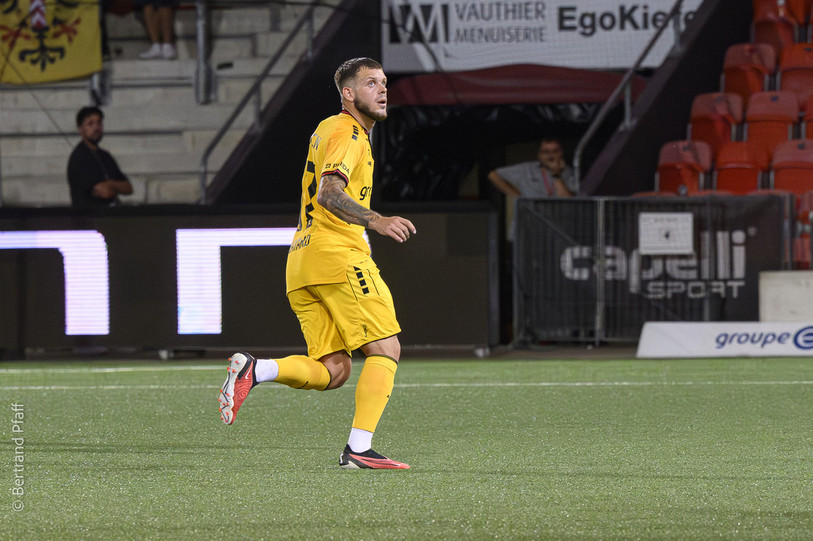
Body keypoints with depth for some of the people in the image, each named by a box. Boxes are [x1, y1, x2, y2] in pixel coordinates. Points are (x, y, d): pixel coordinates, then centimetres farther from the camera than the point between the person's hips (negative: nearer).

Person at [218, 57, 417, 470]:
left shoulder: (327, 129, 23)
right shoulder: (346, 133, -7)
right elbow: (328, 193, -23)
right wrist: (375, 221, -34)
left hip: (301, 259, 9)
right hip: (338, 254, -9)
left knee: (332, 371, 4)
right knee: (385, 350, -5)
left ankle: (253, 370, -13)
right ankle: (358, 449, -13)